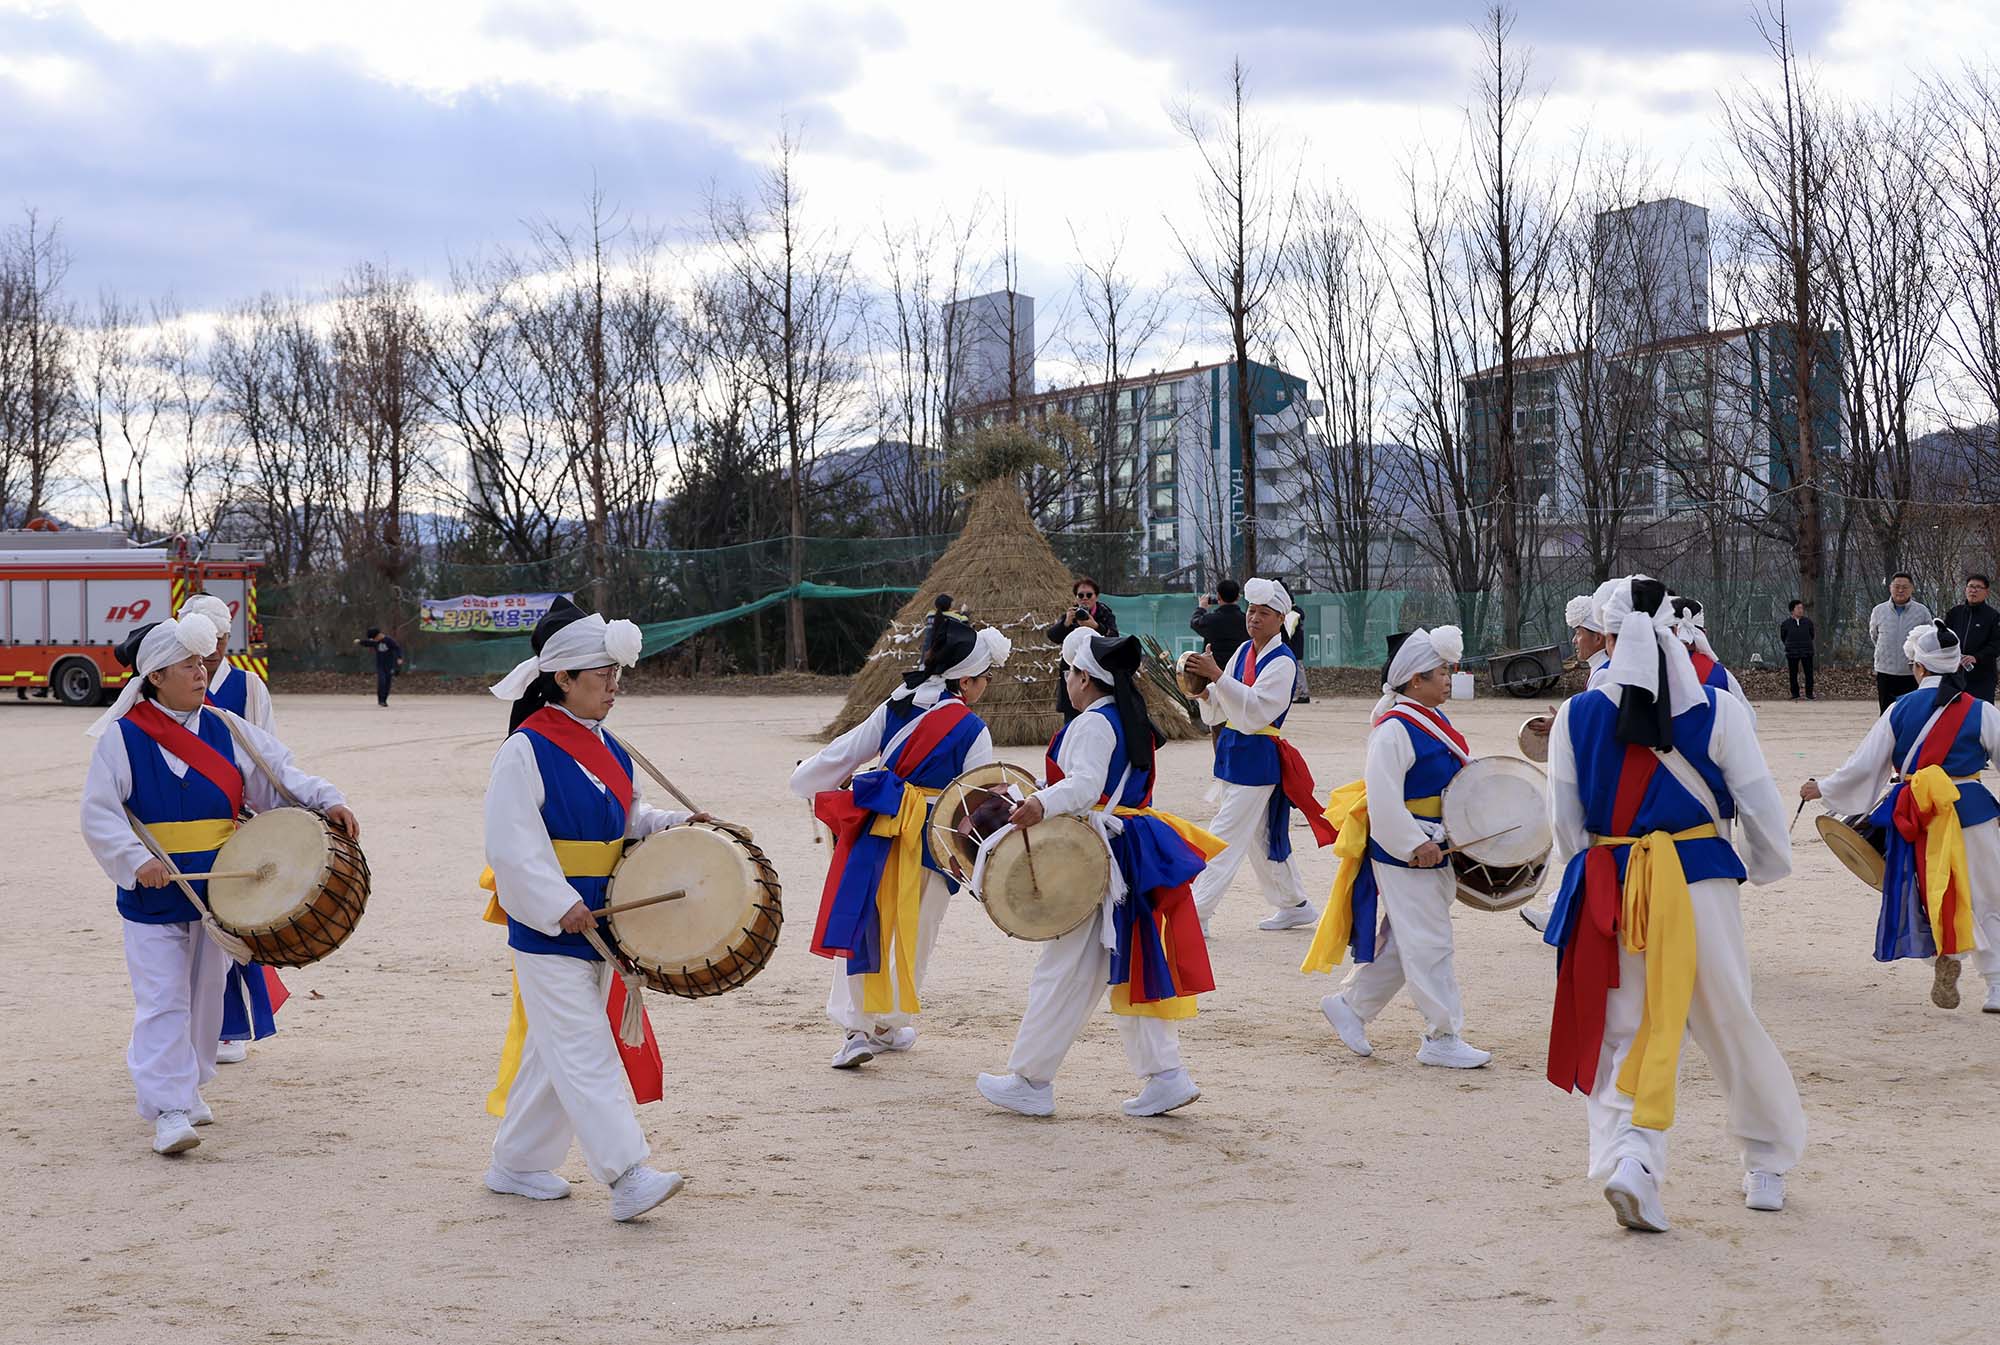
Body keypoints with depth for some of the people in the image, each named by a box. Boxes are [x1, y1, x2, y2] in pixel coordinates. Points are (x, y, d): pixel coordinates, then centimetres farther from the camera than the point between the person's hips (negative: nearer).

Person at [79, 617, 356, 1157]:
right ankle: (168, 1109, -8)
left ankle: (188, 1084, 32)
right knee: (163, 1000, -9)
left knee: (205, 992, 15)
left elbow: (277, 774, 3)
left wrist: (326, 801, -13)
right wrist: (138, 860, -22)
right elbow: (100, 815, -9)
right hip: (152, 895, -4)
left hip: (215, 888, 4)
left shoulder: (225, 731, 4)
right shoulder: (121, 737, -7)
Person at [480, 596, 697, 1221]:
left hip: (595, 924, 8)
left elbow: (630, 819, 21)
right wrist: (561, 907, -23)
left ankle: (517, 1164, 27)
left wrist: (678, 825, 3)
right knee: (584, 1051, -9)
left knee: (555, 1050, 15)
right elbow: (512, 846, -19)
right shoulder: (525, 750, -14)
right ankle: (627, 1177, -12)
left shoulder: (605, 748, 11)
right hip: (547, 930, -8)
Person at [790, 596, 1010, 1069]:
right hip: (932, 839, -3)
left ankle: (855, 1026, 2)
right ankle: (889, 1024, 26)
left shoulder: (896, 707, 3)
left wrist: (807, 780, 27)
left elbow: (846, 751, 11)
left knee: (865, 922, 9)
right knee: (914, 933, 13)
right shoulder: (972, 731, -10)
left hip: (879, 828, 3)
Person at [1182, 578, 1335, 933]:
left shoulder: (1283, 662, -13)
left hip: (1257, 759, -9)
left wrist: (1217, 675, -33)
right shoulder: (1245, 650, 10)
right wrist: (1205, 691, -10)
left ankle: (1197, 915, -7)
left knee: (1224, 839, -8)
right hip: (1233, 754, 9)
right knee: (1261, 838, 17)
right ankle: (1294, 905, 31)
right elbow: (1219, 709, 12)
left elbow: (1256, 710, -26)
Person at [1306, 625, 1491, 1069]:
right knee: (1428, 944, -2)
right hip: (1404, 857, -10)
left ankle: (1348, 1004, 29)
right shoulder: (1394, 730, -18)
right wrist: (1416, 845, -23)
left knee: (1400, 942, 17)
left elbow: (1460, 773, 26)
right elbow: (1383, 799, -23)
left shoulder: (1435, 720, 12)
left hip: (1434, 851, 10)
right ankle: (1442, 1038, 6)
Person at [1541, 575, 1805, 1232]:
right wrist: (1768, 865, 19)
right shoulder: (1719, 710, -4)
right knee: (1729, 1024, 16)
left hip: (1611, 891, 0)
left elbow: (1565, 823, 4)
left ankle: (1627, 1153, -15)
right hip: (1701, 885, 0)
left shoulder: (1577, 715, -1)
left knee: (1625, 1031, 8)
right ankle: (1768, 1162, 32)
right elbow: (1762, 808, 0)